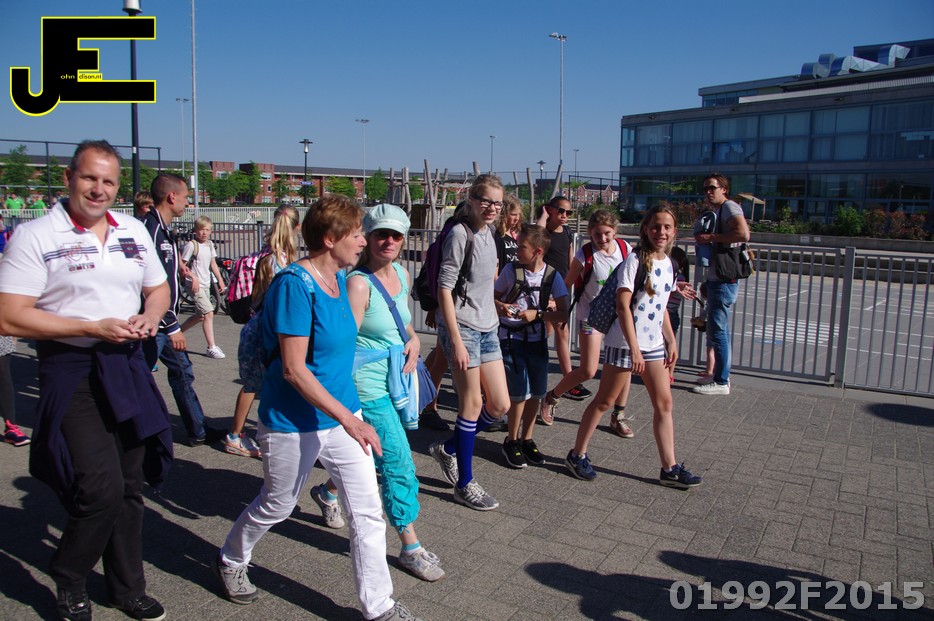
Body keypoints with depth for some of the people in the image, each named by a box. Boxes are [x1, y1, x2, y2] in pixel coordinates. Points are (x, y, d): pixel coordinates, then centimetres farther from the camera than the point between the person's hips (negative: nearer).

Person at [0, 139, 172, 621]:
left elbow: (158, 288, 19)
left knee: (129, 486, 13)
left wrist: (150, 316, -3)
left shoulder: (134, 231, 9)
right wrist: (93, 328, -20)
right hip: (71, 370, -5)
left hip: (127, 368, 6)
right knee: (101, 489, -12)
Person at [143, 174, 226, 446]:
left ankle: (197, 431, 28)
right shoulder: (151, 229, -20)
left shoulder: (163, 229, 11)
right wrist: (172, 327, -22)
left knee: (182, 372, 17)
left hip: (164, 323, 11)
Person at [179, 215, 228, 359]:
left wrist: (220, 280, 14)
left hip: (206, 284, 8)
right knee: (209, 313, -15)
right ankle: (212, 347, -11)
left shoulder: (210, 244, 10)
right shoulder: (191, 245, -11)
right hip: (195, 284, -8)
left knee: (200, 316, 16)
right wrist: (193, 277, -21)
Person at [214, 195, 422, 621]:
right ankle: (230, 561, 48)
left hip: (343, 414, 7)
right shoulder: (295, 285, -23)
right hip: (294, 422, -7)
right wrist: (348, 418, -26)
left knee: (367, 511, 5)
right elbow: (294, 370, -25)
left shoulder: (340, 279, 3)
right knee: (277, 506, 17)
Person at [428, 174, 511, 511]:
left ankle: (448, 448, 30)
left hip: (487, 329, 8)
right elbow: (444, 289, -17)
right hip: (462, 328, -8)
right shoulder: (460, 234, -13)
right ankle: (465, 484, 17)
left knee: (500, 404, 9)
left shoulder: (487, 232, 12)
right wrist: (456, 341, -20)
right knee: (472, 404, 1)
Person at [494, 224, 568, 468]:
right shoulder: (511, 269, -8)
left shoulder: (552, 276, -6)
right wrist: (501, 307, -18)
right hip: (511, 338, -2)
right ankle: (511, 441, 14)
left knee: (536, 393, 8)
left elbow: (563, 314, -6)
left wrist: (537, 314, -19)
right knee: (521, 392, -7)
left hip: (536, 340, 3)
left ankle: (526, 439, 28)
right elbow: (493, 296, 3)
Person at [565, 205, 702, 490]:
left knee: (664, 403, 6)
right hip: (625, 343, -7)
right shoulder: (635, 260, -13)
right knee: (603, 401, 3)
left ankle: (670, 468, 14)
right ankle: (577, 455, 18)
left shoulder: (668, 264, 10)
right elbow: (622, 305, -19)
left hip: (654, 344, 7)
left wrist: (671, 341, 12)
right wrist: (634, 348, -22)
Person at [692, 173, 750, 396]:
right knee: (720, 329, 15)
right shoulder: (717, 212, 20)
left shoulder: (729, 207, -10)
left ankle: (721, 382, -3)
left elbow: (743, 234, -27)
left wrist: (711, 237, -21)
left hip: (724, 280, -11)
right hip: (717, 278, 11)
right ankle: (720, 376, 24)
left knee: (717, 330, -8)